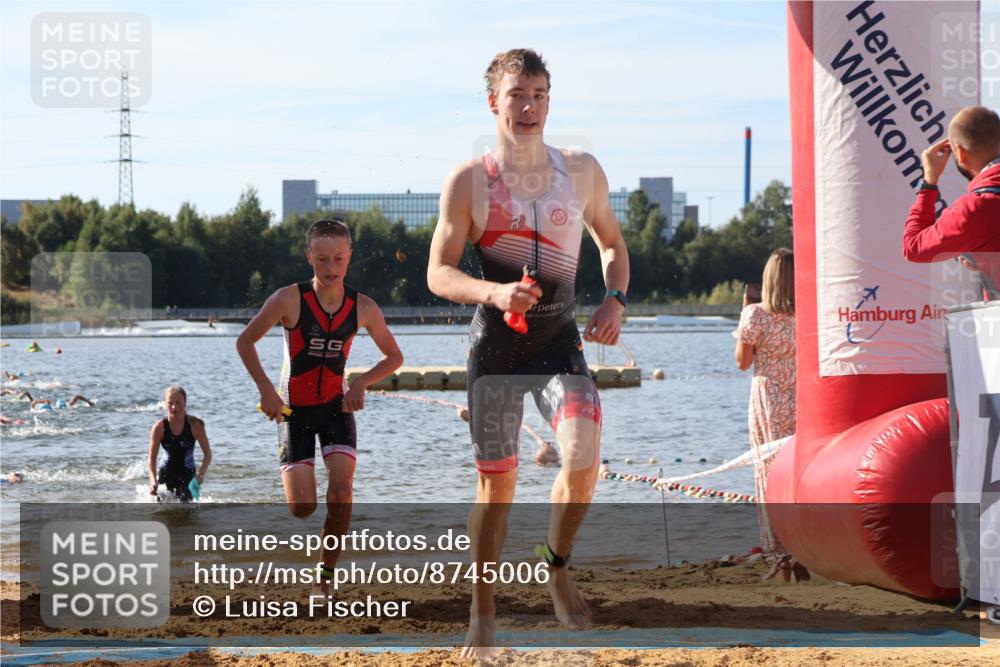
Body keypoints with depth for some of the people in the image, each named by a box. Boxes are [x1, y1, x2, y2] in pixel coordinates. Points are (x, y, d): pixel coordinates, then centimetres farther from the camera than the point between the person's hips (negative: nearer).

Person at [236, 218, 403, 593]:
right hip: (294, 409, -2)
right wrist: (266, 390, -16)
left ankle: (326, 575, -2)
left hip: (336, 406, 2)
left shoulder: (363, 308, -9)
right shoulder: (290, 300, -17)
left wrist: (362, 382, -12)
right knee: (302, 509, -10)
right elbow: (245, 342, -6)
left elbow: (394, 356, 6)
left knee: (341, 489, -19)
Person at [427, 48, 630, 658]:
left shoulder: (583, 172, 5)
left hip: (560, 340, 1)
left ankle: (559, 566, 8)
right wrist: (493, 292, -23)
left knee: (583, 458, -20)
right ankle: (484, 614, 16)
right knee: (498, 482, 1)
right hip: (496, 344, -1)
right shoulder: (469, 180, -3)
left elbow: (612, 242, 19)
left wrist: (616, 300, 0)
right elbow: (439, 273, -4)